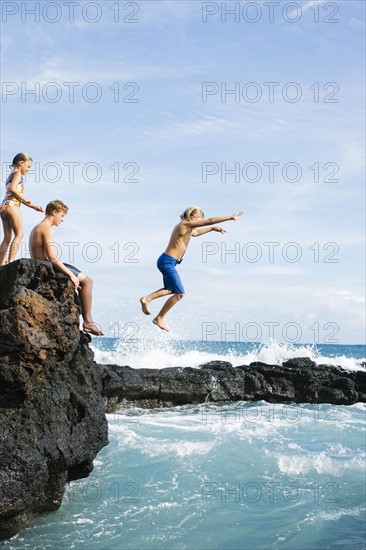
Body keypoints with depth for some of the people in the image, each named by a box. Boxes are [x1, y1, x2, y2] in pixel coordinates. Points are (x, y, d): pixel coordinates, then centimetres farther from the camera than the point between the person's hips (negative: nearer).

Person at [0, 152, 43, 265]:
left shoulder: (11, 176, 26)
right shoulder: (18, 174, -2)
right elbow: (13, 189, -20)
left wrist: (33, 206, 26)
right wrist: (25, 199, -8)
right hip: (11, 206, -9)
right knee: (19, 234, -8)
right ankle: (10, 262, -18)